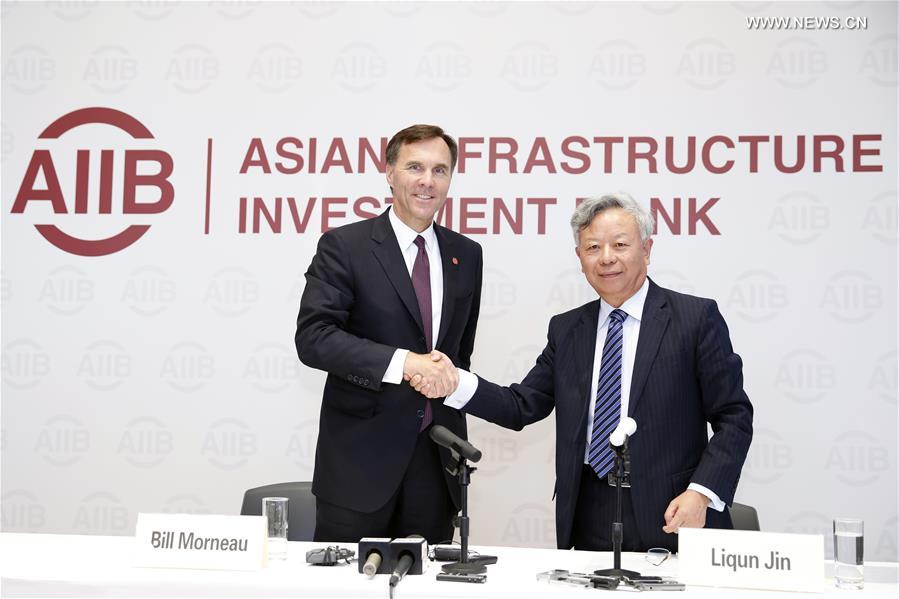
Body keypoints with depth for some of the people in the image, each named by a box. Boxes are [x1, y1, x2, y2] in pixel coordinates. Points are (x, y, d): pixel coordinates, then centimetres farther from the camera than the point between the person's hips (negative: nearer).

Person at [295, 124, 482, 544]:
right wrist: (403, 362, -25)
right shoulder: (344, 247, -6)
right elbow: (312, 337, -17)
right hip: (360, 457, -4)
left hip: (436, 461, 4)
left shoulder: (466, 255, 10)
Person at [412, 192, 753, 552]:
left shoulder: (696, 318, -3)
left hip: (669, 520, -3)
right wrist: (453, 383, -9)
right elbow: (521, 407, 6)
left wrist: (701, 493, -17)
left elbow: (734, 417, -5)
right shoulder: (565, 330, 10)